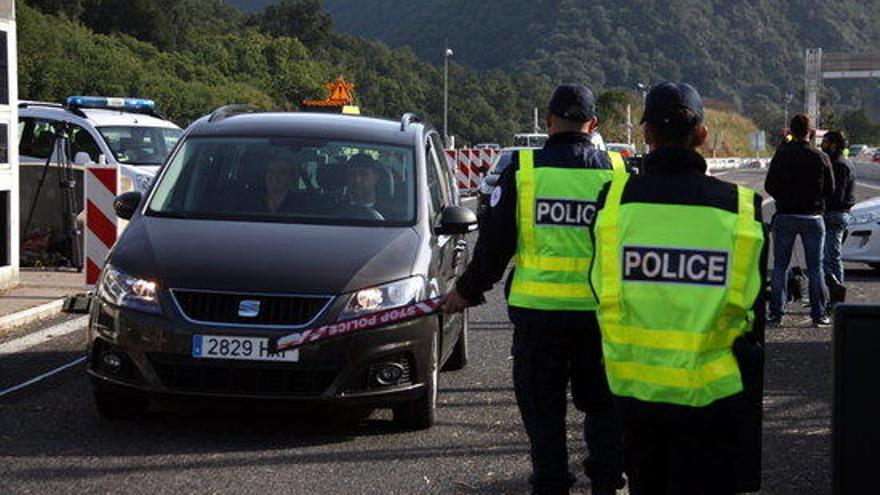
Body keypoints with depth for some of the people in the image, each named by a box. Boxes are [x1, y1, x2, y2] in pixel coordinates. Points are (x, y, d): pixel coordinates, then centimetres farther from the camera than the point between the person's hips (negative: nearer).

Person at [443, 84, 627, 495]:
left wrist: (467, 291, 12)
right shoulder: (615, 171, 1)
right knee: (602, 401, 14)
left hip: (538, 307, -2)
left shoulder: (523, 170, -4)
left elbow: (494, 242, -1)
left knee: (542, 404, 8)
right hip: (600, 308, 2)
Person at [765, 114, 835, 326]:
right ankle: (818, 313, 5)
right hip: (812, 217, 0)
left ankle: (776, 313, 5)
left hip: (785, 216, 0)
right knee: (815, 267, 6)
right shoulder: (821, 157, -4)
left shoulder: (781, 155, -6)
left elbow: (769, 186, -3)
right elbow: (830, 190, 2)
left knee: (780, 266, 7)